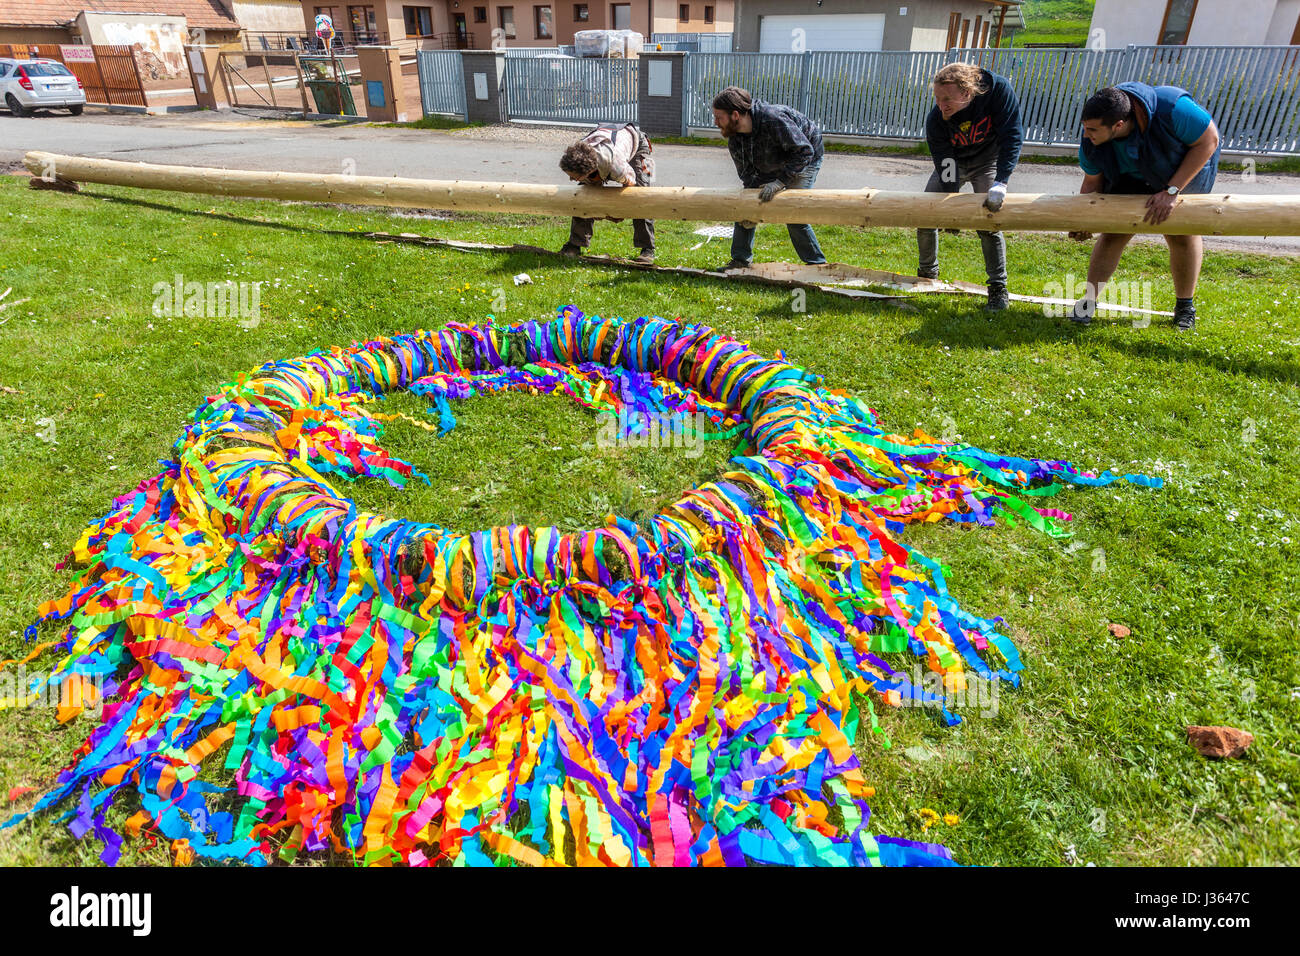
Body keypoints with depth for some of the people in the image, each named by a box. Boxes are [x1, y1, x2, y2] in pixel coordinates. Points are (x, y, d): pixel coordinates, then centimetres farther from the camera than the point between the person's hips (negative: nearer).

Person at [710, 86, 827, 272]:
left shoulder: (774, 119, -38)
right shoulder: (733, 138, -15)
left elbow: (804, 152, -35)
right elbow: (746, 173, -11)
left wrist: (780, 182, -39)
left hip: (805, 160, -7)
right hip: (769, 165, 7)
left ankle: (817, 263, -3)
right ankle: (740, 259, 9)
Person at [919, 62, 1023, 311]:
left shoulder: (998, 89, -33)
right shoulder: (935, 120, -29)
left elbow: (1012, 136, -30)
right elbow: (945, 169, -25)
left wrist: (1001, 182, -41)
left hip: (987, 162, -2)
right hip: (953, 162, 2)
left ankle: (998, 287, -4)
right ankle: (928, 273, 23)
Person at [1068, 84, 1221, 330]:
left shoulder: (1170, 107, -39)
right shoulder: (1090, 140, -27)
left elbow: (1209, 140, -27)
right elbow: (1093, 182, -11)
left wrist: (1172, 190, -33)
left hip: (1190, 164, -3)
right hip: (1134, 175, 3)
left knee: (1182, 232, -5)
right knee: (1114, 231, -8)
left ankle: (1185, 305, 14)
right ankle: (1088, 301, 5)